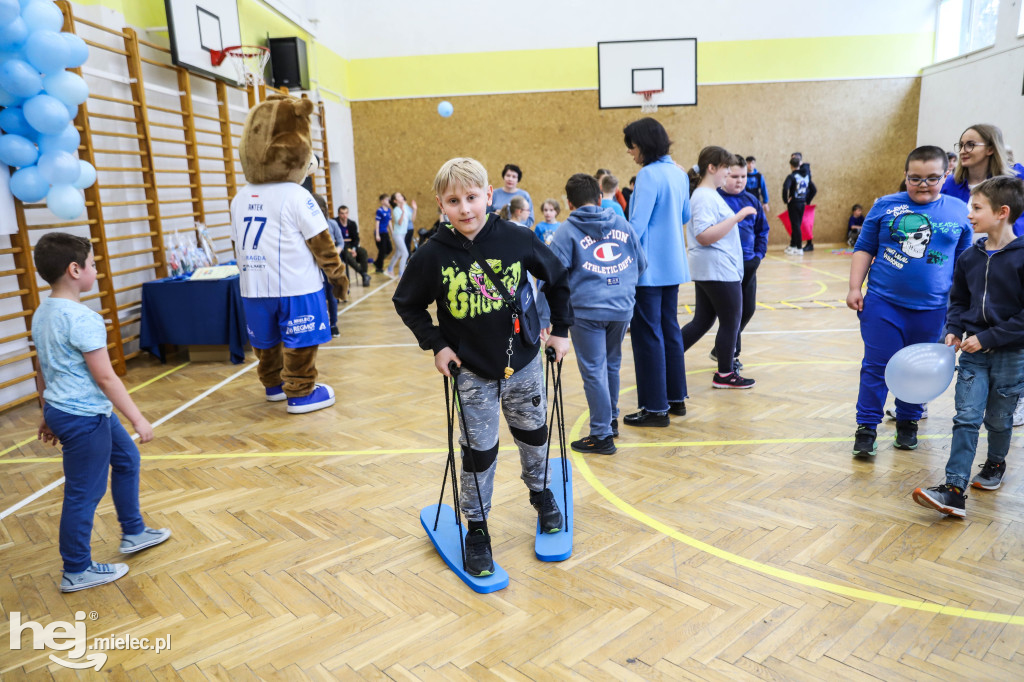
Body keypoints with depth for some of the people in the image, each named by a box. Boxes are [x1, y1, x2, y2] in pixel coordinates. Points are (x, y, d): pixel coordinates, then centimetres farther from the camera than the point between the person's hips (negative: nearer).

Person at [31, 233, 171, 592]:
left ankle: (134, 532, 36)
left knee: (127, 459, 23)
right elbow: (105, 377, -22)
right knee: (84, 493, 4)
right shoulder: (83, 319, -23)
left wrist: (48, 413, 25)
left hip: (61, 409, 10)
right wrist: (138, 419, -16)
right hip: (84, 417, -10)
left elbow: (45, 369, 15)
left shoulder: (42, 313, 6)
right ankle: (76, 572, 19)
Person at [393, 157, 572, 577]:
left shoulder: (517, 240, -13)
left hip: (523, 364, 2)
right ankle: (476, 529, 25)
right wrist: (435, 344, -7)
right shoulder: (432, 255, -13)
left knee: (534, 434, 21)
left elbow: (558, 280, 2)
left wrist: (561, 330, 3)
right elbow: (407, 304, 2)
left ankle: (540, 491, 48)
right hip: (472, 373, -1)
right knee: (479, 452, 6)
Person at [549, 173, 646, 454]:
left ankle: (602, 435, 7)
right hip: (622, 307, 5)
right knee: (612, 364, 21)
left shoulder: (568, 229, -2)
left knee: (594, 370, 2)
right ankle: (612, 419, 35)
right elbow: (642, 264, 16)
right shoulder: (623, 224, 11)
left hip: (587, 309, -5)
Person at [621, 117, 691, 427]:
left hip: (649, 268, -9)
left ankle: (656, 408, 4)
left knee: (647, 335, -2)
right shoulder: (679, 173, 11)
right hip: (673, 265, 9)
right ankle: (676, 398, 24)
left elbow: (637, 225, -20)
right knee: (670, 329, 16)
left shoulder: (649, 175, -16)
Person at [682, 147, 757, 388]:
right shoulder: (705, 198, -16)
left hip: (708, 271, 10)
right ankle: (725, 374, 15)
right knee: (730, 322, 3)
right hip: (718, 271, -10)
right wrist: (737, 216, -25)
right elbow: (704, 236, -26)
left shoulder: (709, 195, 16)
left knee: (702, 321, 12)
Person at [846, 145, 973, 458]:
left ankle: (908, 422, 29)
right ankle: (866, 427, 9)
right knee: (876, 367, 0)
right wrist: (854, 288, -3)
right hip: (883, 303, -1)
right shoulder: (885, 206, 1)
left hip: (931, 309, 1)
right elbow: (864, 249, 4)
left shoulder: (960, 211, 4)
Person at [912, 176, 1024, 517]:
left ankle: (996, 463, 43)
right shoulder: (969, 258, 2)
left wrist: (989, 338, -19)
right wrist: (954, 331, -2)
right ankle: (954, 491, -7)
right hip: (973, 352, 3)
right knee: (966, 418, -4)